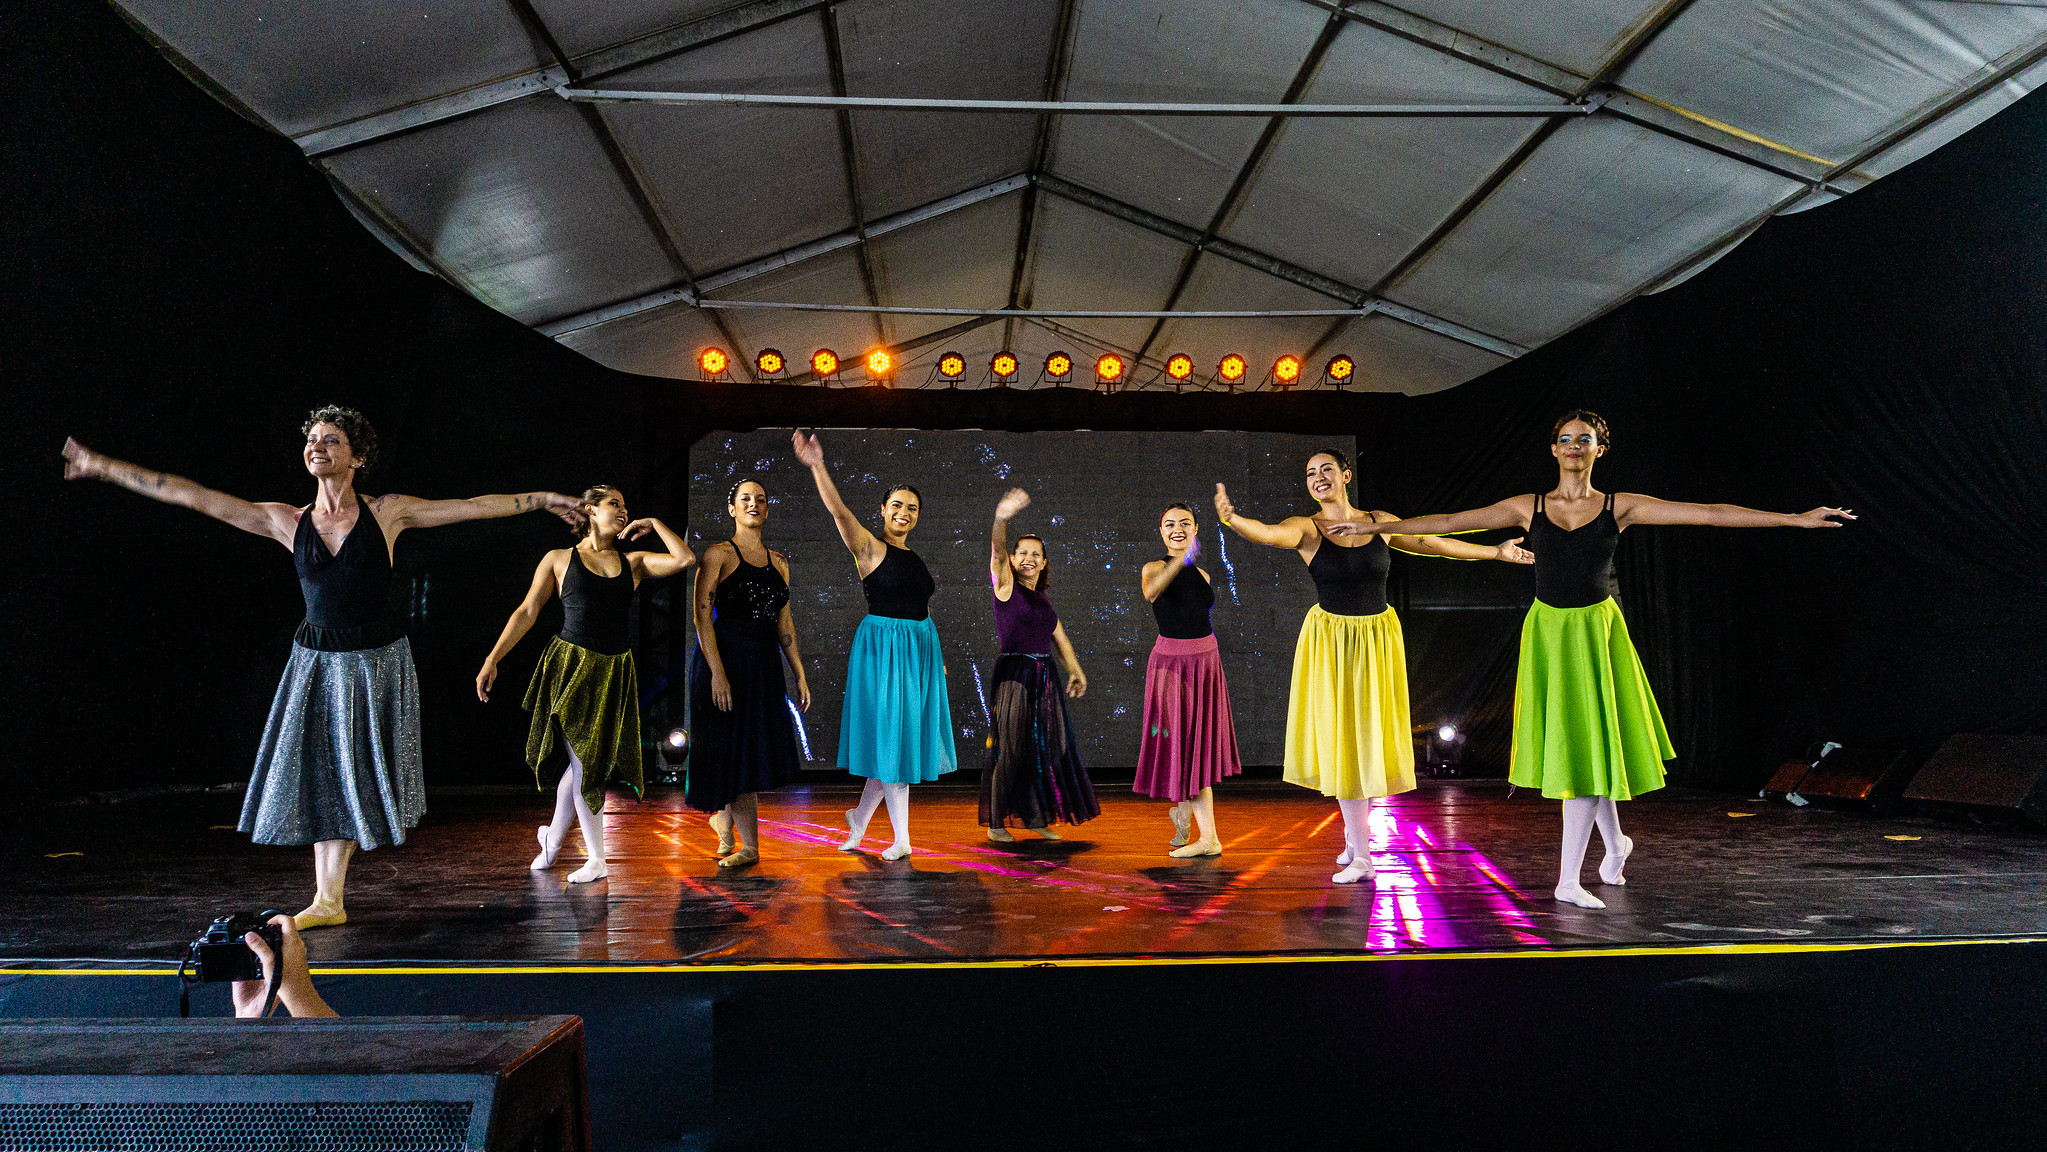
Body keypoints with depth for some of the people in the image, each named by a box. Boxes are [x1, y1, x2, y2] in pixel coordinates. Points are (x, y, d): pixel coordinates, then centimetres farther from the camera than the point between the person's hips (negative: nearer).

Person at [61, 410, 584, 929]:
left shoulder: (387, 512, -4)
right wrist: (104, 468, 2)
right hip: (317, 661, 2)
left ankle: (330, 895, 25)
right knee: (321, 774, 3)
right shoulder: (288, 522, 0)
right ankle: (328, 901, 12)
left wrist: (543, 499, 0)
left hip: (376, 660, -2)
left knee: (355, 773, 7)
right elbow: (193, 496, 1)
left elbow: (474, 506, -2)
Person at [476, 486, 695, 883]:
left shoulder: (633, 562, 11)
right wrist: (492, 660, -1)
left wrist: (654, 524, 4)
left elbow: (685, 558, 1)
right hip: (571, 666, -3)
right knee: (584, 761, -3)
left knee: (590, 761, 7)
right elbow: (526, 613, 4)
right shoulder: (559, 560, 5)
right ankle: (596, 859, 11)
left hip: (616, 672, 3)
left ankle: (553, 838, 30)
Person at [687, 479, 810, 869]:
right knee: (736, 750, -1)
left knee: (754, 749, 9)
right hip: (725, 658, -5)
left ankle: (724, 818, 34)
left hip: (765, 663, 6)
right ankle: (749, 847, 5)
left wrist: (800, 675, 9)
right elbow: (702, 617, -11)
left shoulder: (779, 562, 12)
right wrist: (717, 673, -20)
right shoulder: (718, 554, -4)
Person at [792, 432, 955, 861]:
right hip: (883, 646, -7)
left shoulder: (915, 558, 13)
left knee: (902, 738, 11)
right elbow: (838, 510, -22)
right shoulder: (869, 548, -6)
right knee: (890, 736, -1)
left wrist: (938, 657, 20)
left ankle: (860, 818, 29)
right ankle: (902, 839, 7)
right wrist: (818, 466, -36)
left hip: (920, 648, 7)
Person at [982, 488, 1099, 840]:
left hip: (1043, 677, 6)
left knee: (1045, 745, 7)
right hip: (1013, 674, -6)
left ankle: (1036, 817, 18)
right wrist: (1001, 519, -39)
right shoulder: (1005, 586, -2)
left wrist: (1075, 670, 1)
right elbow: (997, 551, -21)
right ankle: (996, 822, 5)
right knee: (1010, 748, -3)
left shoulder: (1043, 598, 16)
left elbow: (1059, 636, 16)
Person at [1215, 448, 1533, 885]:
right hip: (1330, 640, -2)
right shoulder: (1306, 529, -9)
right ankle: (1359, 851, 12)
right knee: (1341, 740, 1)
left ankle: (1355, 838, 22)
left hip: (1377, 637, 2)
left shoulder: (1380, 522, 2)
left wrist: (1495, 552, 21)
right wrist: (1231, 518, -51)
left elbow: (1431, 543, 14)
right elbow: (1267, 534, -29)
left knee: (1370, 736, 7)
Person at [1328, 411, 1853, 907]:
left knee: (1588, 746, -3)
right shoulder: (1528, 507, 2)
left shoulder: (1621, 507, -1)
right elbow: (1449, 522, 4)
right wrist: (1376, 526, 2)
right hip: (1546, 630, 1)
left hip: (1596, 629, -1)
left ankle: (1569, 880, 5)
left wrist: (1796, 519, -8)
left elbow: (1708, 514, -4)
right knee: (1566, 745, 7)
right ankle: (1615, 843, 35)